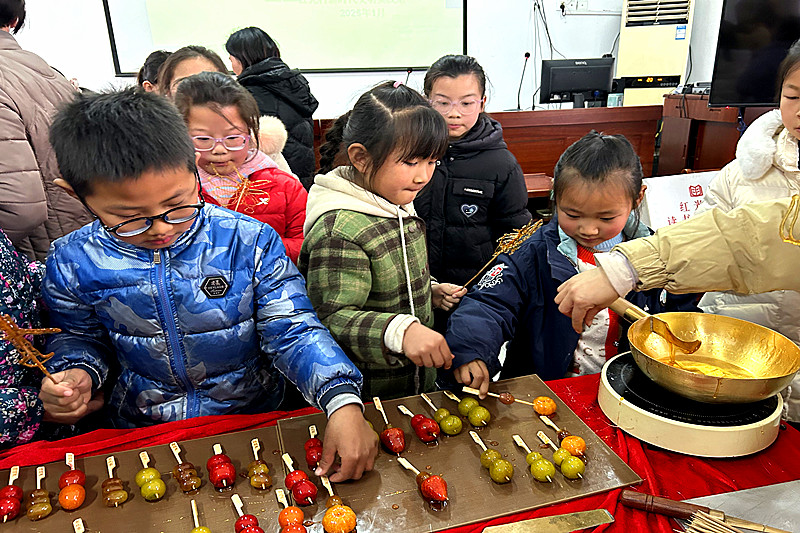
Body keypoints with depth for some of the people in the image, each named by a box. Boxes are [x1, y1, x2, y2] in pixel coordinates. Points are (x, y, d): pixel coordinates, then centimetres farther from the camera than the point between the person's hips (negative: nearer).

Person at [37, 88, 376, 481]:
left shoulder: (250, 242, -15)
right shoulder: (73, 262, -8)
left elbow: (293, 332, -14)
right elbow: (79, 335, 11)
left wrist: (343, 402, -28)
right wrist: (76, 372, -12)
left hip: (253, 415, -1)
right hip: (141, 428, 2)